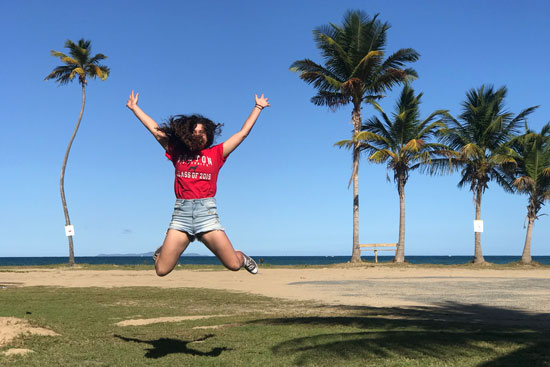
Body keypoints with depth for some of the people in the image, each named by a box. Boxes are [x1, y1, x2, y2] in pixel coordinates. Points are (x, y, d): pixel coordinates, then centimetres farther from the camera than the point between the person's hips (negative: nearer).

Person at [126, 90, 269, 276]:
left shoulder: (216, 153, 11)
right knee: (161, 270, -1)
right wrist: (134, 108, 26)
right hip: (181, 212, 1)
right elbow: (156, 130, 20)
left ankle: (242, 258, 32)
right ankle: (164, 251, 35)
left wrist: (258, 107, 20)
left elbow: (243, 133, 15)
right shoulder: (177, 153, 13)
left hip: (207, 212, -1)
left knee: (233, 265, -5)